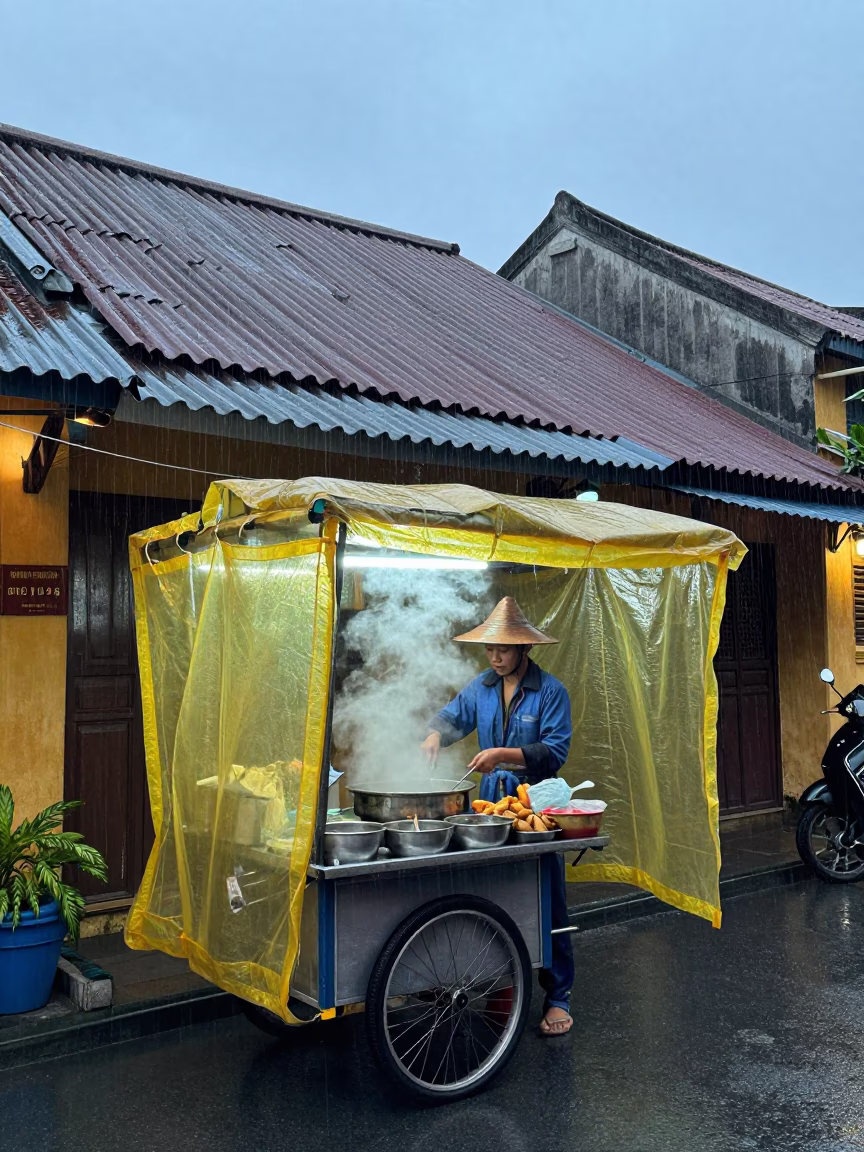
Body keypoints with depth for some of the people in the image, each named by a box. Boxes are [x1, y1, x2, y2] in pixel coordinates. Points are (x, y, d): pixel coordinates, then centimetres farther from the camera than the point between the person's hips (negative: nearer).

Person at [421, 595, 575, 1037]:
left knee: (546, 904, 0)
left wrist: (505, 754, -25)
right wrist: (435, 733, -6)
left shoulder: (549, 690, -9)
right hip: (491, 804, 5)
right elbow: (453, 716, 17)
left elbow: (555, 751, -15)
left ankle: (558, 996, 10)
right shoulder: (481, 686, 7)